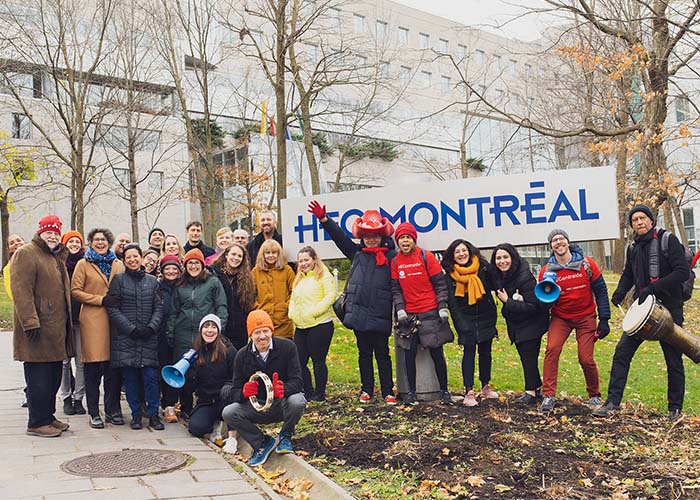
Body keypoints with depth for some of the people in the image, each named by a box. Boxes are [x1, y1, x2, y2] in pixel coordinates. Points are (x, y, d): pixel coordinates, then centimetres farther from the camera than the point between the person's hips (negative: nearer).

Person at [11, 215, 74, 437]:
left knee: (54, 376, 14)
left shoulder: (56, 258, 20)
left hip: (56, 329, 9)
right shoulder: (26, 254, -8)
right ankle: (37, 423, 4)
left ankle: (48, 416, 24)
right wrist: (30, 323, -23)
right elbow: (21, 291, -17)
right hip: (39, 330, -9)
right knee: (39, 377, -4)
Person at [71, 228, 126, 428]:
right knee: (93, 367, -3)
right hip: (92, 320, -3)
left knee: (114, 366, 2)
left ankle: (112, 410, 13)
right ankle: (94, 413, 6)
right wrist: (101, 299, -10)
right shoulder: (83, 264, 6)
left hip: (114, 319, 3)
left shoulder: (118, 264, 15)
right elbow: (75, 291, -1)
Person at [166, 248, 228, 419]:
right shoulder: (180, 286, 16)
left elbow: (221, 307, 2)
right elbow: (173, 312, 16)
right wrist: (170, 333, 7)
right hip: (183, 335, 3)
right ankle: (185, 409, 17)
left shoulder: (213, 282, 6)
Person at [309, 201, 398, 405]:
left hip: (380, 315, -4)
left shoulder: (391, 256, -3)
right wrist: (324, 219, 5)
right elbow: (340, 237, 13)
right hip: (359, 313, 4)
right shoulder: (357, 253, 12)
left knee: (382, 354, 4)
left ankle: (388, 392, 12)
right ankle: (366, 390, 23)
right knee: (364, 353, 13)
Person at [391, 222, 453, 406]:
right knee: (409, 353, 3)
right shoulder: (395, 262, 5)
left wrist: (443, 307, -8)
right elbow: (395, 289, 7)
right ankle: (411, 392, 15)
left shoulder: (426, 257, -4)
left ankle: (444, 391, 14)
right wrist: (400, 309, -5)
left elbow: (440, 284, -2)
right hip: (408, 315, 3)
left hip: (430, 313, -2)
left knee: (436, 352, 2)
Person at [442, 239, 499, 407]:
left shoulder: (483, 267, -5)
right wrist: (462, 326, -13)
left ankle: (486, 386, 25)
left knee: (485, 351, 10)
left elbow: (494, 285, 3)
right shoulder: (450, 275, -6)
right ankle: (469, 392, -9)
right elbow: (452, 303, -6)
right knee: (469, 351, -9)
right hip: (465, 319, -2)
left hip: (485, 317, 2)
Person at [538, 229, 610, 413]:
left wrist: (604, 320, -5)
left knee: (586, 359, -6)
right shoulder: (547, 271, -5)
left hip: (586, 317, -1)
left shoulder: (587, 264, -8)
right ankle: (548, 396, -15)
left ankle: (594, 395, 21)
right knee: (552, 349, -21)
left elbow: (601, 291, -2)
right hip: (560, 317, 1)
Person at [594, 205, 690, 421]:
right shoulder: (634, 249, 10)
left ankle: (675, 409, 20)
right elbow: (628, 275, 25)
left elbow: (683, 272, -16)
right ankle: (613, 402, 1)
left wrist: (654, 287, -23)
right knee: (622, 352, -4)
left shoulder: (668, 240, -8)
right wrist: (619, 293, 6)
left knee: (674, 360, 5)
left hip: (669, 309, -5)